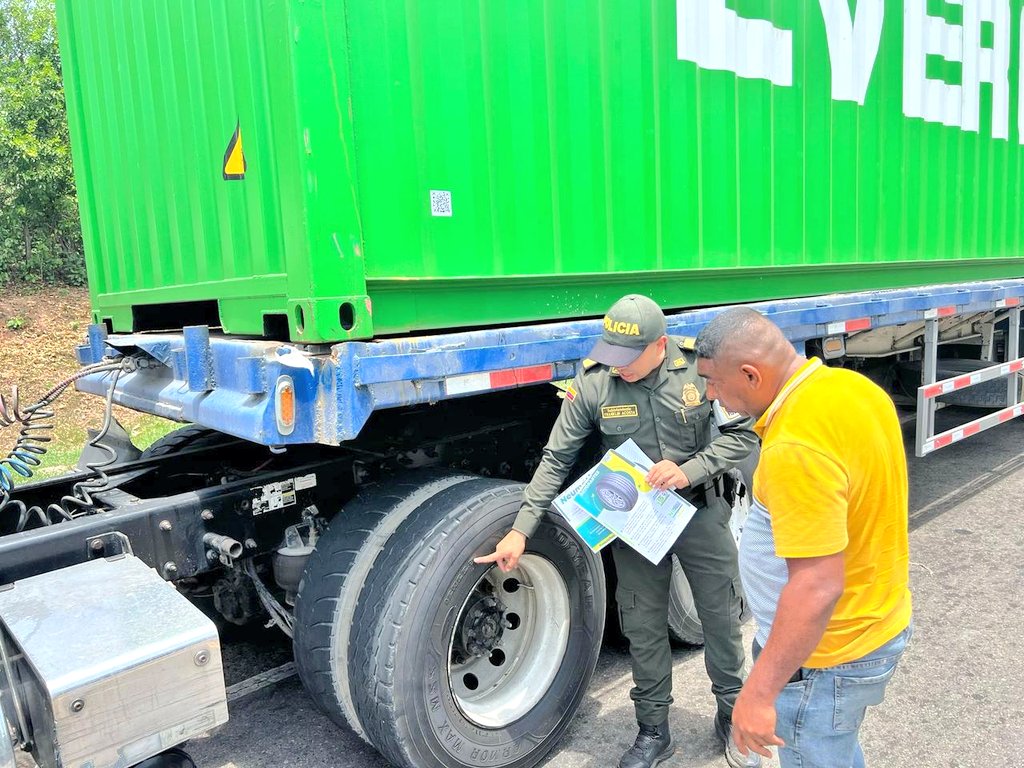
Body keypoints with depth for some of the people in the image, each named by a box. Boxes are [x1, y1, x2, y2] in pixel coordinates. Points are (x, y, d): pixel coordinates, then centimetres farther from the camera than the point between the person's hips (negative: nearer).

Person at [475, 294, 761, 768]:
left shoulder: (700, 366, -17)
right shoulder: (591, 383, -16)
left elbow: (743, 432, -8)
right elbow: (557, 460, -11)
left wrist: (690, 470, -23)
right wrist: (521, 530, -16)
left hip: (701, 512, 0)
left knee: (721, 615, 13)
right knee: (643, 627, 11)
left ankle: (731, 715, 39)